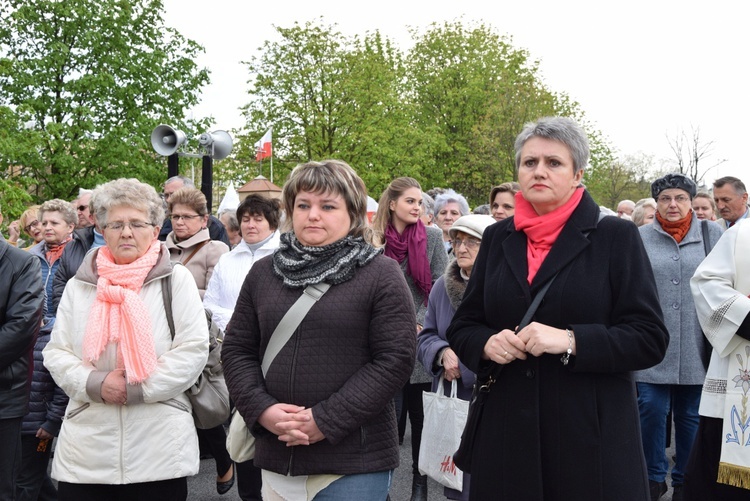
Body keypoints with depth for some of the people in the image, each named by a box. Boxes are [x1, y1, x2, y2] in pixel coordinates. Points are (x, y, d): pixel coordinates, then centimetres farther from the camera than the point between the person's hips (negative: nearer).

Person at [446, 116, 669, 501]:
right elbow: (461, 328, 12)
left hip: (592, 433, -3)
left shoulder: (615, 237, -2)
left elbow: (650, 339, -7)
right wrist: (487, 343, -10)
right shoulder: (497, 238, 9)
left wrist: (570, 341, -20)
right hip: (506, 430, 3)